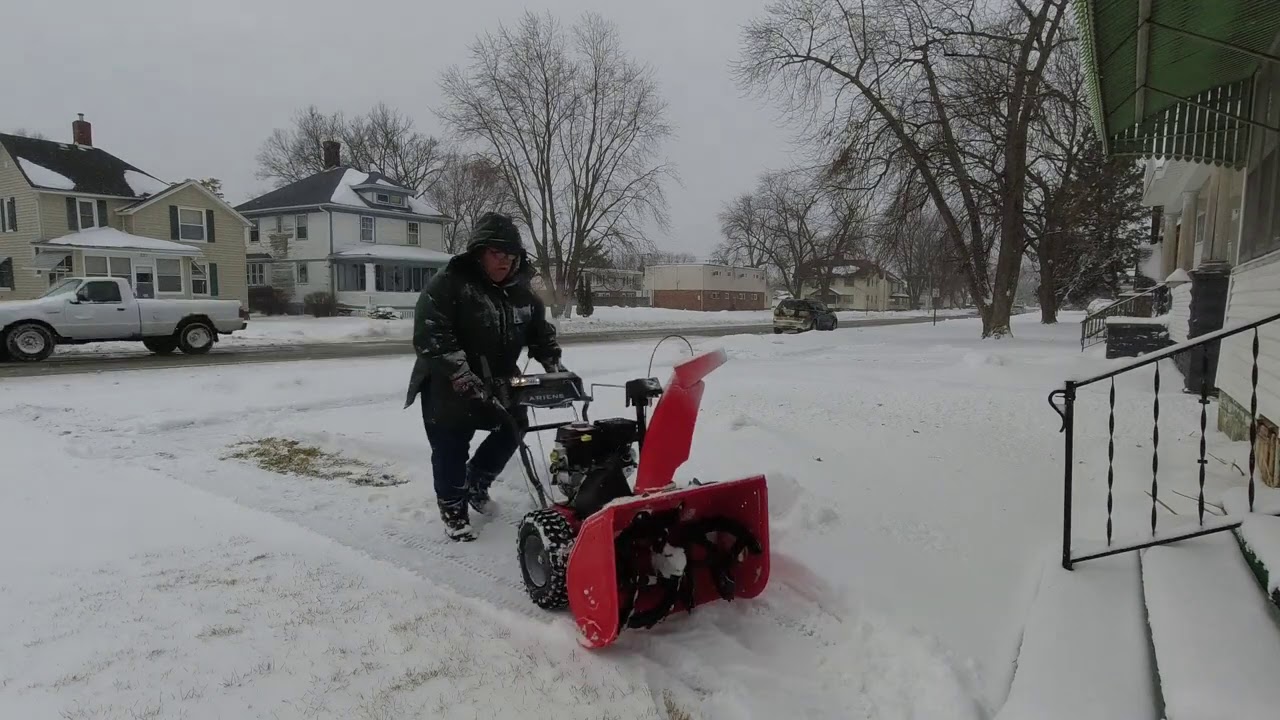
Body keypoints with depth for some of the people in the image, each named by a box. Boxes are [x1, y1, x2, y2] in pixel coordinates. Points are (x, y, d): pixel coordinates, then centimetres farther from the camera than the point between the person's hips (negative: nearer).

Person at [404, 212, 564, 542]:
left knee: (514, 427, 12)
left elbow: (541, 331, 14)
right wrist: (464, 378, -34)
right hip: (447, 385, -6)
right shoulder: (448, 283, -19)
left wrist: (554, 365, -3)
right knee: (452, 448, -3)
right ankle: (452, 507, 20)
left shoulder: (521, 291, 2)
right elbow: (429, 336, -28)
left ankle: (476, 483, 35)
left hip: (497, 382, 7)